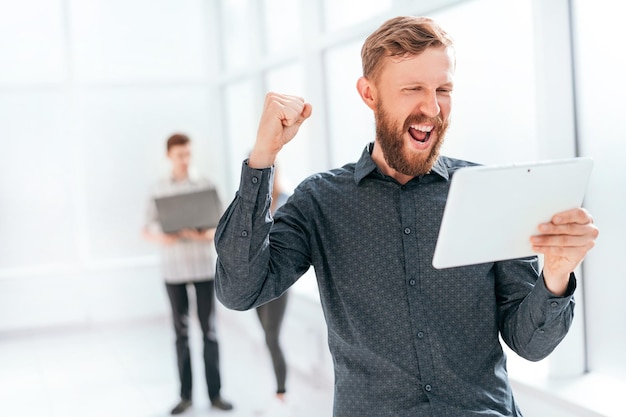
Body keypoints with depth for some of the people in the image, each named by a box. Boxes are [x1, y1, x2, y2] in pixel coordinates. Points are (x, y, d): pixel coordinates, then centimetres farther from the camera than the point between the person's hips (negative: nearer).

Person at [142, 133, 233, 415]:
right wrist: (161, 238, -19)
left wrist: (207, 234, -20)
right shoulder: (159, 190, 3)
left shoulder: (205, 185, 2)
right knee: (181, 333, 6)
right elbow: (147, 230, 3)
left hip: (204, 266, 0)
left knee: (209, 331, 2)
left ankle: (215, 393, 10)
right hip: (173, 268, 1)